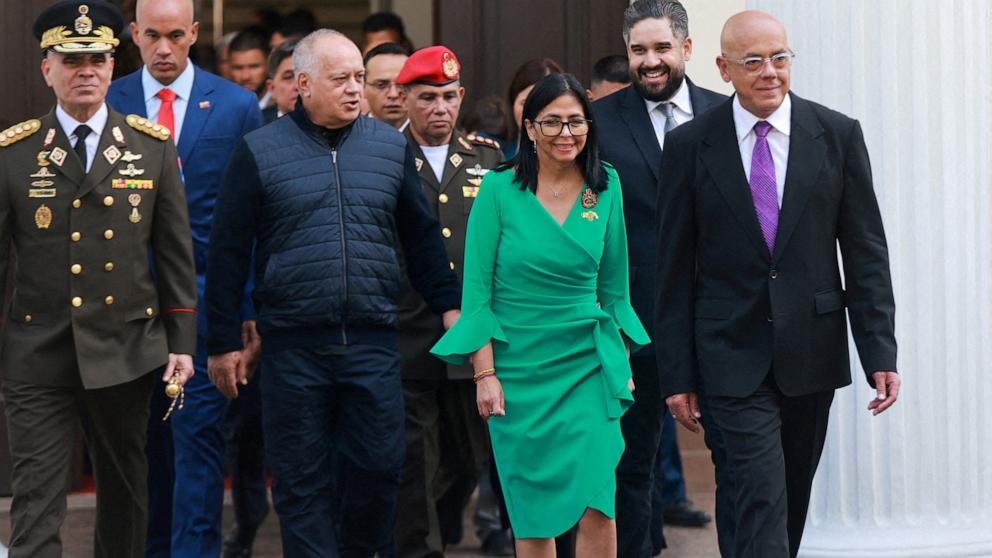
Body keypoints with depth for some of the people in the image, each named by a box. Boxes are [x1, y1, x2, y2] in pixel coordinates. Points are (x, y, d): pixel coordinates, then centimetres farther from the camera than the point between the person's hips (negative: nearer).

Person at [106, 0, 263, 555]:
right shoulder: (108, 104, 5)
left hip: (205, 297, -2)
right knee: (146, 441, 10)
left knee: (199, 436, -7)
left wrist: (250, 307, -3)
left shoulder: (237, 106, 2)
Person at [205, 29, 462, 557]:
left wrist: (449, 306, 10)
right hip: (293, 346, -2)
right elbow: (227, 252, 1)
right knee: (302, 482, 3)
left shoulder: (391, 146, 8)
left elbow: (422, 235, 15)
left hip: (372, 341, 2)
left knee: (379, 467, 1)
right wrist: (223, 343, 0)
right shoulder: (258, 152, 0)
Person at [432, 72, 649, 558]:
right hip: (519, 366, -1)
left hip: (588, 363, 2)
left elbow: (613, 283, 12)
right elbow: (476, 289, -5)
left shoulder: (605, 186, 3)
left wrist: (622, 361, 10)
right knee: (534, 508, 5)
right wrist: (485, 373, -10)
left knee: (597, 503, -9)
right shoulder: (499, 189, -6)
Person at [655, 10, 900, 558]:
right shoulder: (689, 145, -2)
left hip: (812, 350, 2)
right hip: (734, 353, -2)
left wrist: (880, 352, -5)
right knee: (762, 496, -11)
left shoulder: (838, 135, 1)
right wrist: (677, 373, -2)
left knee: (795, 494, 14)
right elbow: (674, 268, 1)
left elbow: (866, 252, 2)